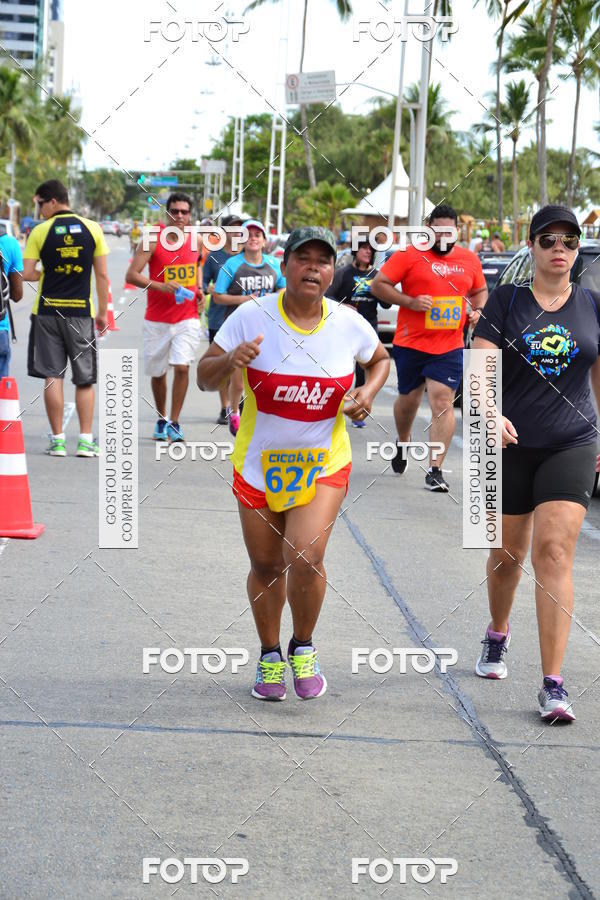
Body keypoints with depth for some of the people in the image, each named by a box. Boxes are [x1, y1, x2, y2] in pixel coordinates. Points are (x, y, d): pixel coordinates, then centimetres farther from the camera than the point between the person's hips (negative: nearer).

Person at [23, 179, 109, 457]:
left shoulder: (41, 231, -4)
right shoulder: (92, 229, 1)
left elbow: (27, 274, -6)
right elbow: (102, 275, 2)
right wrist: (102, 312, 10)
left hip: (47, 311, -1)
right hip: (81, 312, 1)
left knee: (52, 376, 4)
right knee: (85, 379, 8)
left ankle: (57, 440, 3)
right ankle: (86, 440, 4)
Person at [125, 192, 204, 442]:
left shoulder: (196, 240, 3)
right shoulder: (152, 240, -9)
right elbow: (131, 275, -14)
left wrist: (199, 290, 8)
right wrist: (160, 286, -26)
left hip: (187, 318, 1)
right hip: (157, 319, -1)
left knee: (182, 367, -15)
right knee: (157, 372, 11)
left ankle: (174, 422, -6)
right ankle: (161, 419, 31)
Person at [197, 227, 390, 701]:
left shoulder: (349, 323, -6)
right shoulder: (252, 317, -11)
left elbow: (381, 360, 15)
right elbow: (204, 377, -7)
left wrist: (368, 392, -5)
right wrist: (230, 360, -28)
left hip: (324, 463, 0)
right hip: (259, 462, 1)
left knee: (305, 556, -17)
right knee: (266, 565, 9)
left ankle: (304, 647, 10)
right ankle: (270, 657, 33)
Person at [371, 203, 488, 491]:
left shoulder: (469, 260, 8)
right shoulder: (409, 255, -5)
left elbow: (480, 291, 25)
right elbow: (378, 285, -6)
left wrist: (477, 310, 3)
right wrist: (410, 302, -17)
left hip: (449, 347, 1)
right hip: (410, 344, -1)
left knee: (443, 402, -11)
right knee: (408, 399, 13)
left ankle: (435, 470, -12)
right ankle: (403, 443, 45)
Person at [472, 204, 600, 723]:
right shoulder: (506, 301, -1)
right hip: (512, 446, 0)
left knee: (554, 551, -13)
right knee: (508, 553, 12)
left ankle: (553, 687, -13)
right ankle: (498, 638, 43)